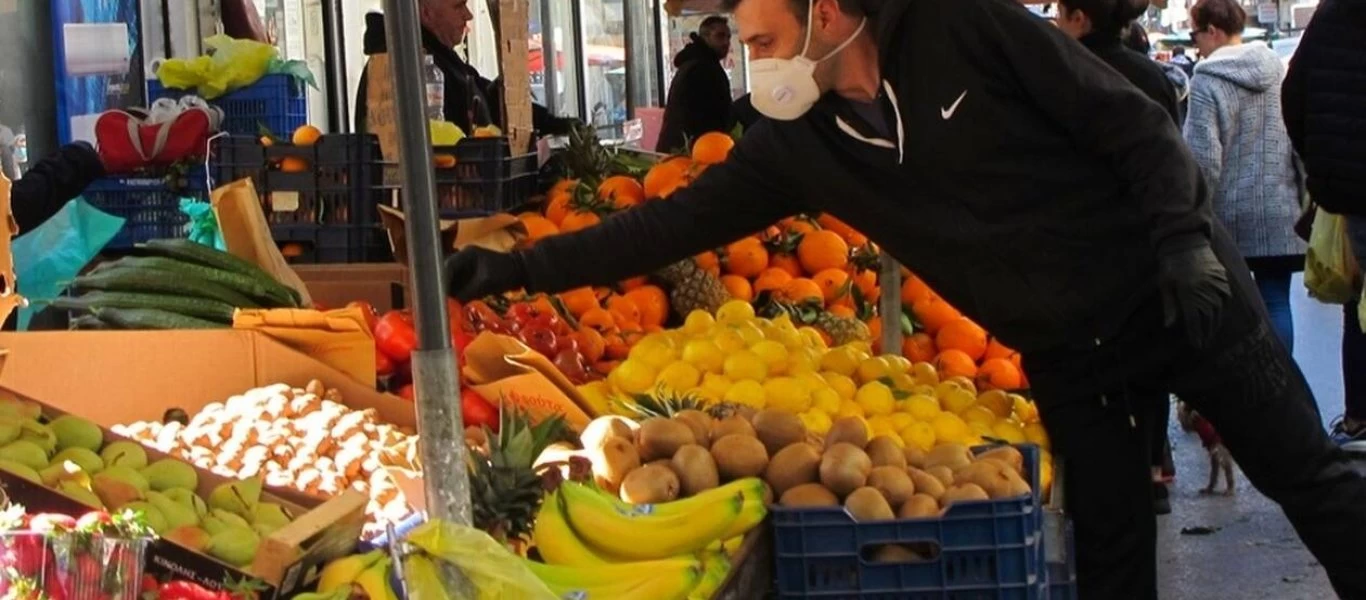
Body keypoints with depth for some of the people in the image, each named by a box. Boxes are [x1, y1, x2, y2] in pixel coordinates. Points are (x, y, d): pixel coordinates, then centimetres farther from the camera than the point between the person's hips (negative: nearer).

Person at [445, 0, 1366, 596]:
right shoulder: (797, 141, -4)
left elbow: (1132, 123, -13)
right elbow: (676, 221, -3)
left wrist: (1186, 237, -22)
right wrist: (517, 268, -9)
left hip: (1178, 289, -4)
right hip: (1067, 352, 4)